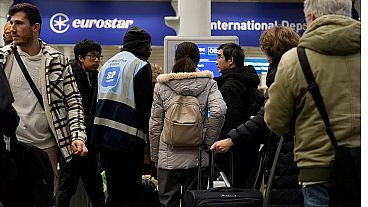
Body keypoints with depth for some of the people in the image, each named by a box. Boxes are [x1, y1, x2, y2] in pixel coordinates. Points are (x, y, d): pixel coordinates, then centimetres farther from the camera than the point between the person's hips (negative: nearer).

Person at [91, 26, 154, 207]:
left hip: (103, 136, 8)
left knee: (115, 191, 16)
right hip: (127, 138, -8)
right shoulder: (140, 66, -7)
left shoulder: (107, 64, 17)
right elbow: (145, 105, -11)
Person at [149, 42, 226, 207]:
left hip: (168, 157, 0)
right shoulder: (208, 83, 0)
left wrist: (155, 155, 10)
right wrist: (208, 140, -5)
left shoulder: (162, 85, 1)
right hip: (196, 156, 0)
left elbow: (155, 124, 2)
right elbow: (219, 110, -16)